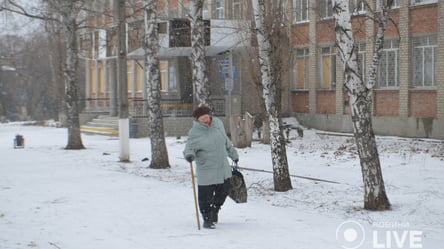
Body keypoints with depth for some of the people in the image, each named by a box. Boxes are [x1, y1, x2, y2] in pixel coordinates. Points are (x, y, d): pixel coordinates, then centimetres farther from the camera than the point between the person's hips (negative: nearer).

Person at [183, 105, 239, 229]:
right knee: (205, 197, -3)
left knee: (223, 192, 17)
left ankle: (215, 210, 41)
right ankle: (207, 219, 14)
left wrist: (233, 154, 28)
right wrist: (189, 155, -36)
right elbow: (189, 148, -12)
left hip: (223, 169, 6)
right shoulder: (195, 133, -13)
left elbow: (226, 142, 17)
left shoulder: (218, 123, 3)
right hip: (206, 171, -5)